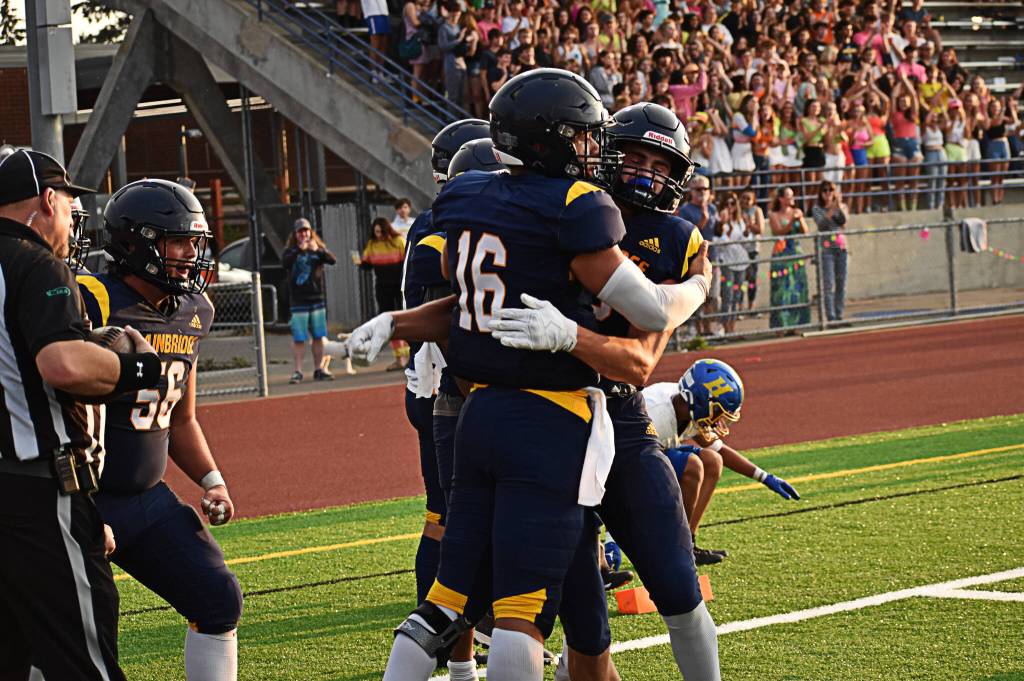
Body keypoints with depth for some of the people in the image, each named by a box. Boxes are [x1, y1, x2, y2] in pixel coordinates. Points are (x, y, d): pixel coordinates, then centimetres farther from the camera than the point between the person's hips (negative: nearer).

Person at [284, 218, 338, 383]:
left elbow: (332, 260, -9)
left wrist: (318, 250, -26)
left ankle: (319, 369, 15)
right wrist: (299, 250, -30)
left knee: (318, 336, 7)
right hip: (298, 301, -3)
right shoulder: (290, 251, 2)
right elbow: (284, 263, -19)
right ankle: (298, 371, -3)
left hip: (317, 298, 3)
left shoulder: (319, 248, 8)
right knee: (298, 338, -5)